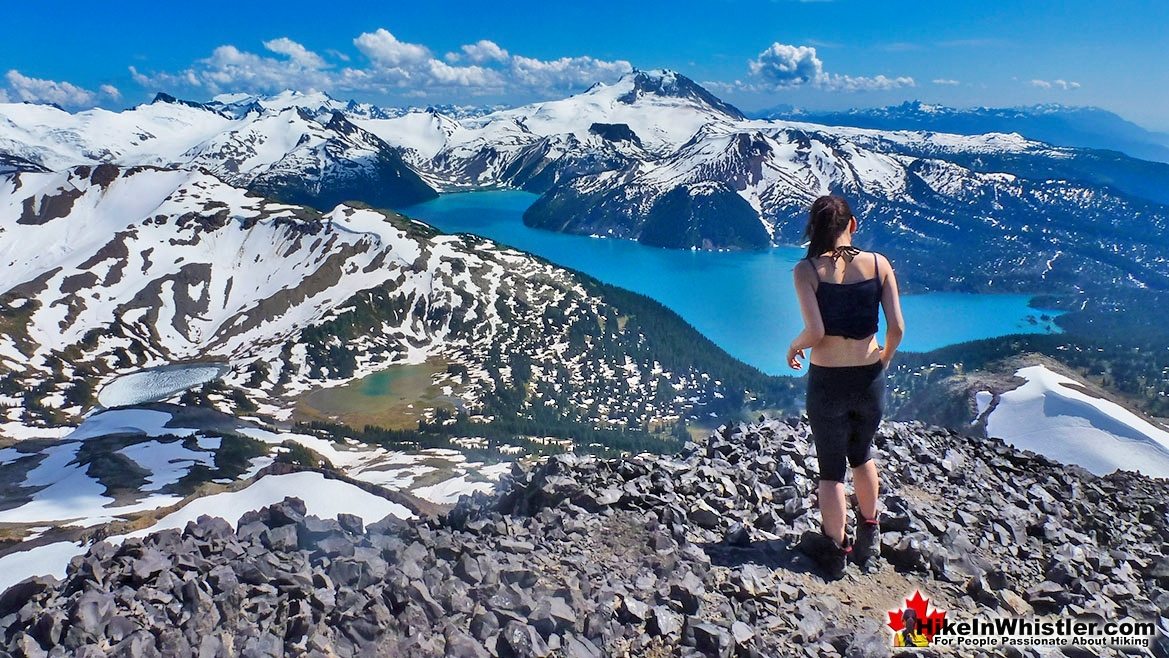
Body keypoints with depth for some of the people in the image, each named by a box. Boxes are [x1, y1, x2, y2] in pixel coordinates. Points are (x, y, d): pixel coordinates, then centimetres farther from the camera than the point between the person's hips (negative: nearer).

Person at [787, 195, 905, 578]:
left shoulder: (807, 270, -11)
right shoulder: (878, 264, -4)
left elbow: (815, 332, -21)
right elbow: (897, 328, -7)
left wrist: (794, 346, 1)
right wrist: (885, 358, 12)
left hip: (826, 381, -3)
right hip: (869, 379, 3)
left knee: (831, 470, 14)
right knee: (861, 456, 27)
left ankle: (835, 551, 22)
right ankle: (869, 537, 40)